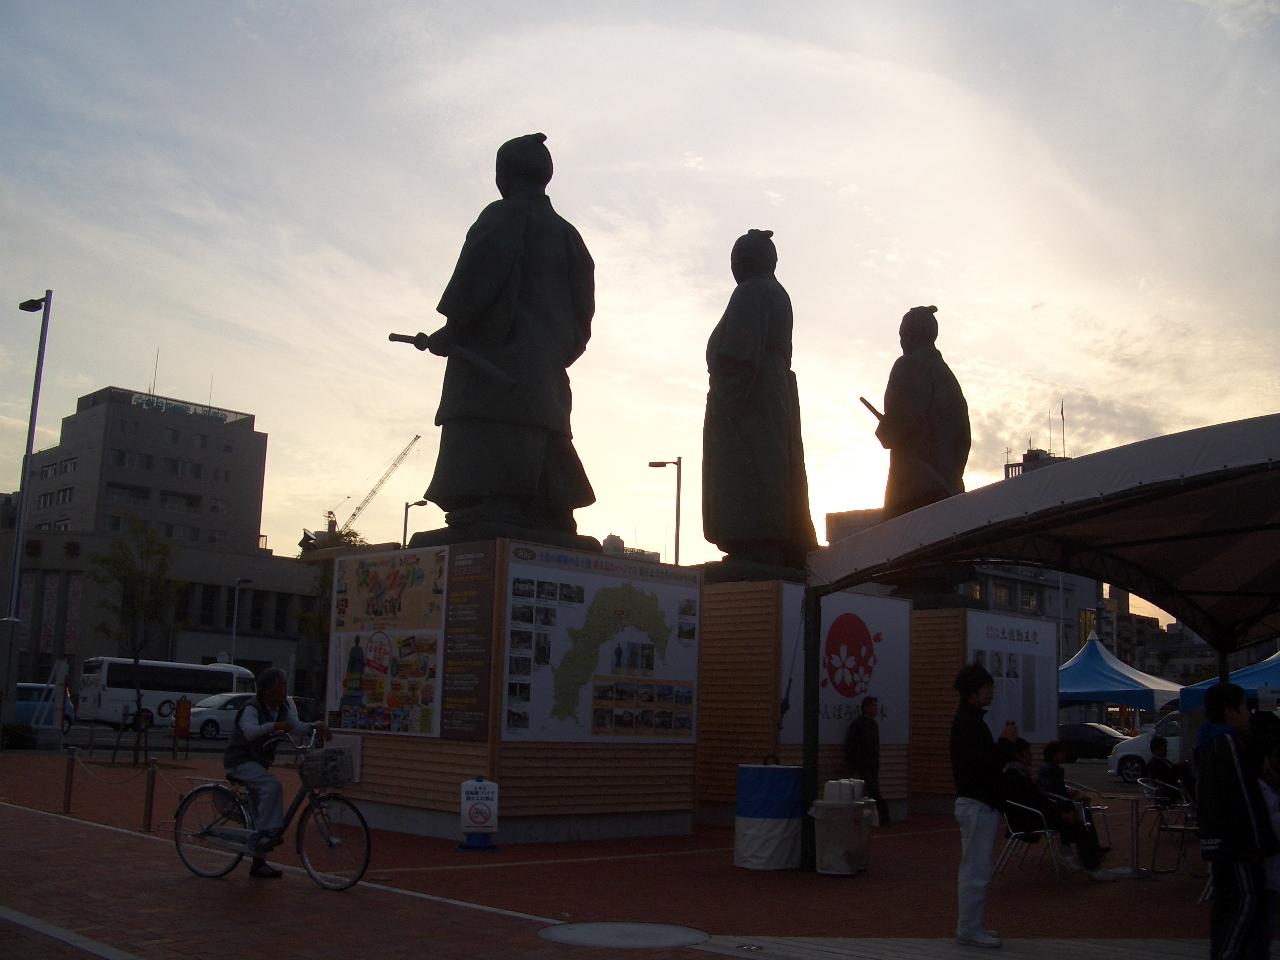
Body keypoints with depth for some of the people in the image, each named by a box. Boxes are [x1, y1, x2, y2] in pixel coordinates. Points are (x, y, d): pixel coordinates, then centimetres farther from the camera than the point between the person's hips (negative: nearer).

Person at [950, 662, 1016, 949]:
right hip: (977, 804, -11)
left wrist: (1003, 742, 7)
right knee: (976, 872, -6)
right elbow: (979, 764, -25)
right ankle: (970, 930, -1)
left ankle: (971, 926, 23)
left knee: (972, 870, 15)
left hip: (977, 803, 11)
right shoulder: (968, 722, -17)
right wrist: (1005, 741, -17)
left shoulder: (970, 719, 16)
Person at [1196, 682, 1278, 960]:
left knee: (1225, 900, 13)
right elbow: (1243, 796, -19)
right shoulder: (1229, 742, -15)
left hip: (1215, 838, 10)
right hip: (1236, 841, -10)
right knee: (1248, 898, -8)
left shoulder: (1206, 743, 17)